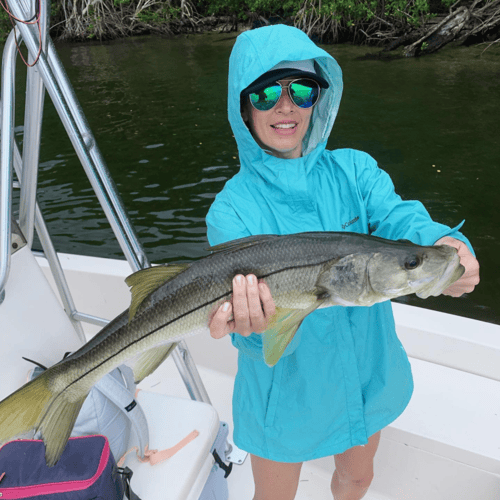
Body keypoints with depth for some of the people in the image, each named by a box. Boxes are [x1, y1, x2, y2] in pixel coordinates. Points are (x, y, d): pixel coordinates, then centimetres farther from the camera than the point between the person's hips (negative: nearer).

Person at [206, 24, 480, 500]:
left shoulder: (354, 170, -9)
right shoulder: (232, 209, -20)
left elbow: (399, 219, -25)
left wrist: (443, 245, -47)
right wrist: (266, 325, -52)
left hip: (368, 378, 3)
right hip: (286, 393, -2)